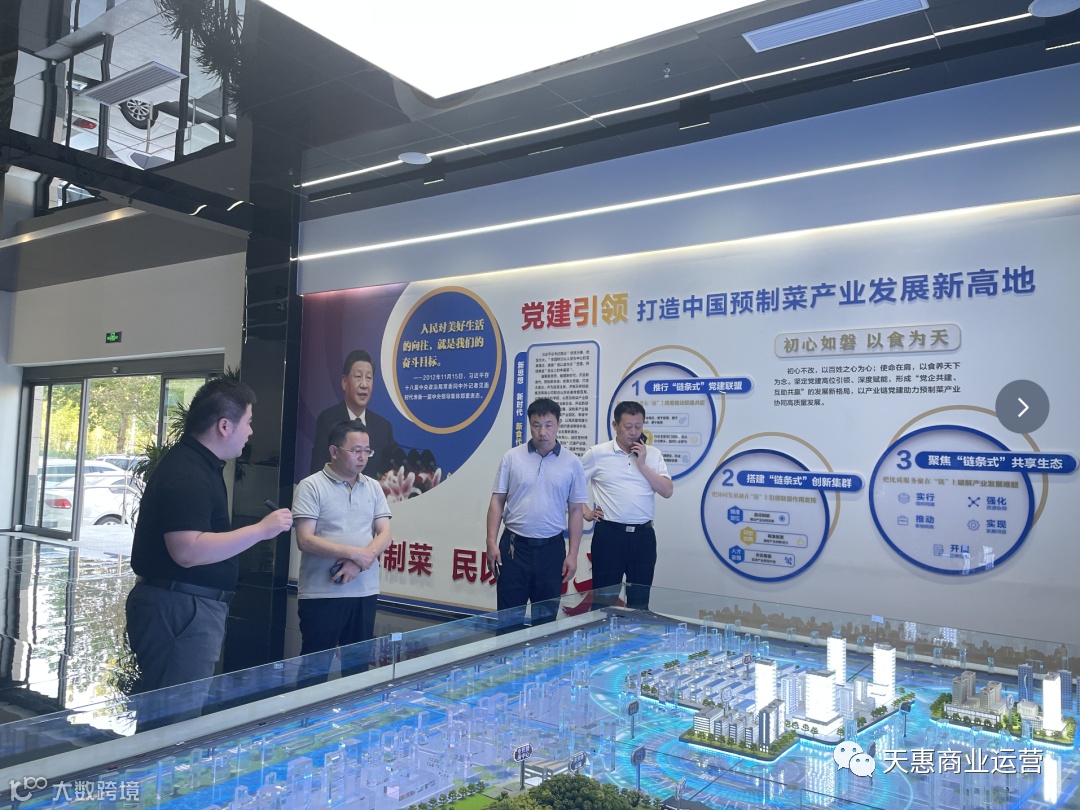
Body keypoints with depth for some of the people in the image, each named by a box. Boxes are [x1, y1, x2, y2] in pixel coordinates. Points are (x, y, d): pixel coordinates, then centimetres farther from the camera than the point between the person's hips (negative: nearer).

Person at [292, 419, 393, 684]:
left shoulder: (373, 487, 9)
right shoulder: (311, 486, -6)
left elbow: (384, 535, 3)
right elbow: (305, 541, -14)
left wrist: (358, 564, -14)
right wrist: (355, 553, -17)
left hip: (365, 593, 5)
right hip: (322, 594, -5)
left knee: (358, 665, 14)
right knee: (315, 669, 3)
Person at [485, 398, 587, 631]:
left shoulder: (572, 463, 0)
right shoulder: (512, 457, 0)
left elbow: (575, 510, 2)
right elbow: (497, 501, 2)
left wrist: (573, 554, -2)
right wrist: (492, 542, -5)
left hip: (551, 549, 0)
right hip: (514, 545, 0)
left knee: (546, 616, 10)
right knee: (509, 615, 6)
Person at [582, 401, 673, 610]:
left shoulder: (653, 454, 6)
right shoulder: (597, 453, -1)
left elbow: (667, 491, -3)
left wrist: (642, 464, -9)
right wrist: (585, 512, -1)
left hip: (643, 535, 3)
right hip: (609, 534, -2)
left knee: (640, 600, 12)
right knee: (604, 600, 4)